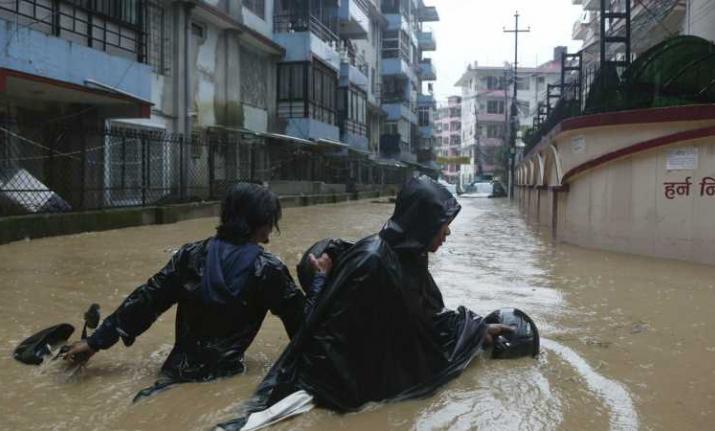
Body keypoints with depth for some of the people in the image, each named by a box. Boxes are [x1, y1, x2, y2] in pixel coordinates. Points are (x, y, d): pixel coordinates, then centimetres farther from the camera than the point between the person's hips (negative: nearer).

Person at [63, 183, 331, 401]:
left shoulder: (191, 255, 3)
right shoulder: (268, 270, -7)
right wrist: (321, 277, 15)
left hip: (177, 372, 4)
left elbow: (145, 301, 5)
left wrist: (96, 342, 14)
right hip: (224, 378, -4)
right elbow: (304, 322, 1)